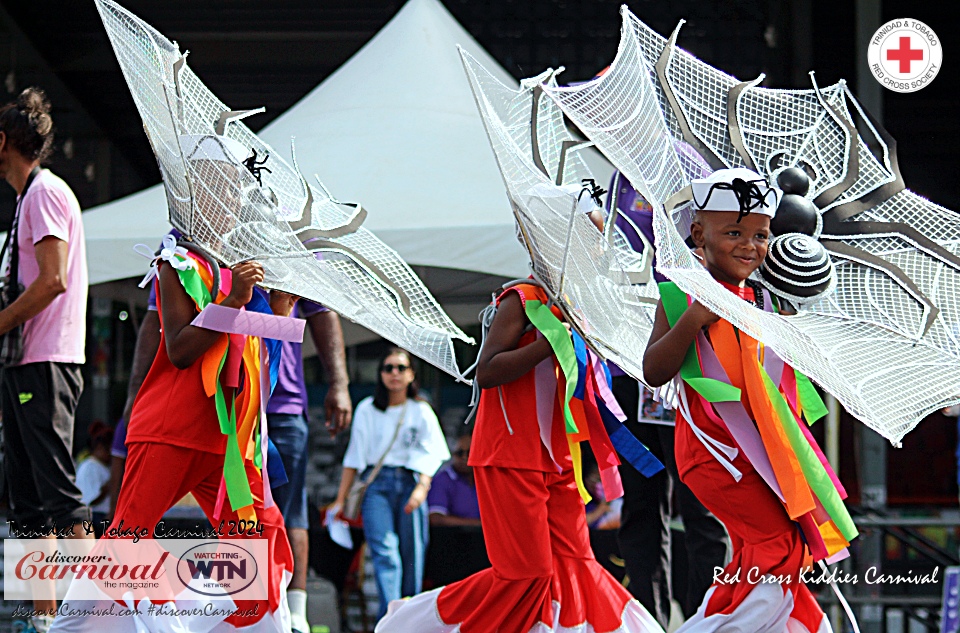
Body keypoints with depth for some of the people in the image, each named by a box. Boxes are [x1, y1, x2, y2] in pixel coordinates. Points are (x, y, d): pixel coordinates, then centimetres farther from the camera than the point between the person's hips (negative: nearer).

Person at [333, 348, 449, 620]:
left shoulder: (421, 411, 10)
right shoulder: (367, 410, 10)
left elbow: (430, 455, 2)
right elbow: (354, 457, 12)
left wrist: (421, 488, -15)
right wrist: (341, 499, 9)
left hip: (410, 483, 1)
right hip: (376, 485, -1)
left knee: (412, 553, -4)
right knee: (384, 552, -18)